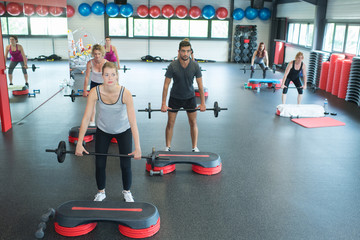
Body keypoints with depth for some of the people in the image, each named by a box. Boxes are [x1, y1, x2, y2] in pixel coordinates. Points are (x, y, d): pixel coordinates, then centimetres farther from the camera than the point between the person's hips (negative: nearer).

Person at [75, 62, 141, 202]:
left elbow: (133, 122, -31)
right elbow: (86, 118, -23)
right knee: (99, 164, 2)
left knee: (125, 164, -1)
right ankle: (101, 192, 29)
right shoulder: (95, 92, -26)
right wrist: (79, 143, -27)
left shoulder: (125, 93, -31)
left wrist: (137, 148, -34)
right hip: (103, 130, 2)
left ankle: (127, 192, 27)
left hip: (123, 130, -1)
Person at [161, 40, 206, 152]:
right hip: (175, 97, -1)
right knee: (170, 123, 3)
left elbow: (200, 85, -8)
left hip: (190, 97, 1)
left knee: (193, 123, 4)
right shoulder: (172, 66, -19)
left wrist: (203, 103, -9)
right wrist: (163, 104, -15)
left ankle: (195, 148, 16)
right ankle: (167, 148, 16)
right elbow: (166, 85, -14)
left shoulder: (195, 66, -15)